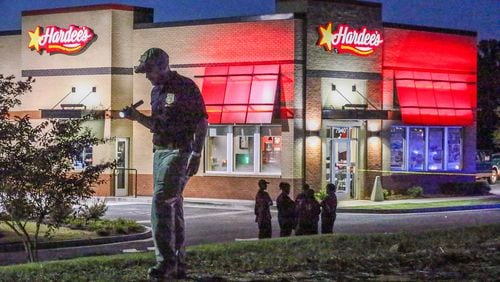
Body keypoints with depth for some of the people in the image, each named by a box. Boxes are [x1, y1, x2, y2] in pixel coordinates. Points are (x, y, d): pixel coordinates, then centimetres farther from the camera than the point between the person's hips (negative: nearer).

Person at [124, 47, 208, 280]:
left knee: (161, 201, -19)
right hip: (160, 151, 9)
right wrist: (136, 116, 8)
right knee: (172, 208, 10)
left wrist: (196, 155, -17)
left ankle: (166, 260, -19)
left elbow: (202, 123, -10)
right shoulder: (156, 91, 16)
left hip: (178, 152, -9)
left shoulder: (186, 87, -9)